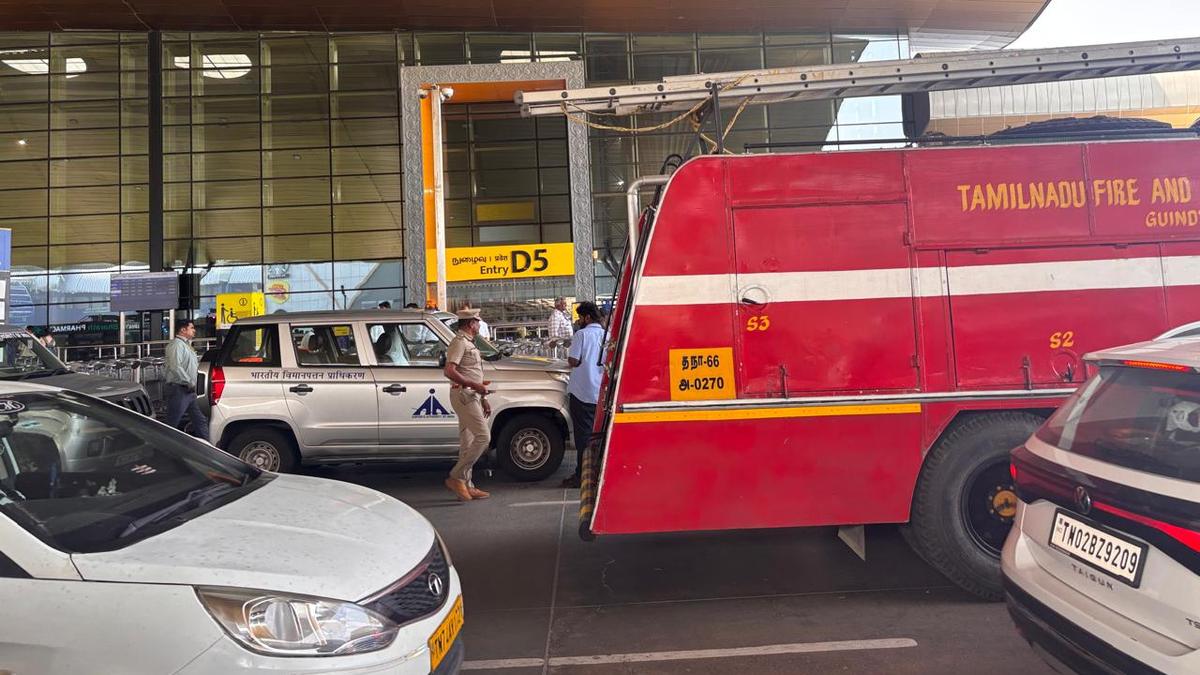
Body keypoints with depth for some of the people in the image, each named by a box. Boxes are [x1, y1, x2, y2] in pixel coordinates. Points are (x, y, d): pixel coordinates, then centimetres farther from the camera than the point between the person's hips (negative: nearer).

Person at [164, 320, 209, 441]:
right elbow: (175, 367, -22)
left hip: (189, 390, 10)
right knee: (172, 423, -4)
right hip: (178, 389, -10)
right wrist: (190, 382, -20)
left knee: (200, 420, 9)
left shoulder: (187, 345, 20)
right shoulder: (177, 344, -12)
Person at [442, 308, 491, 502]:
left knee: (468, 442, 11)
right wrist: (474, 385, -24)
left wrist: (483, 398, 24)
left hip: (471, 396, 10)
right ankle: (456, 477, -9)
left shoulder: (468, 343, 21)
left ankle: (466, 486, 15)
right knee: (483, 437, -14)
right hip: (464, 395, -10)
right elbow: (449, 371, -23)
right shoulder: (459, 342, -11)